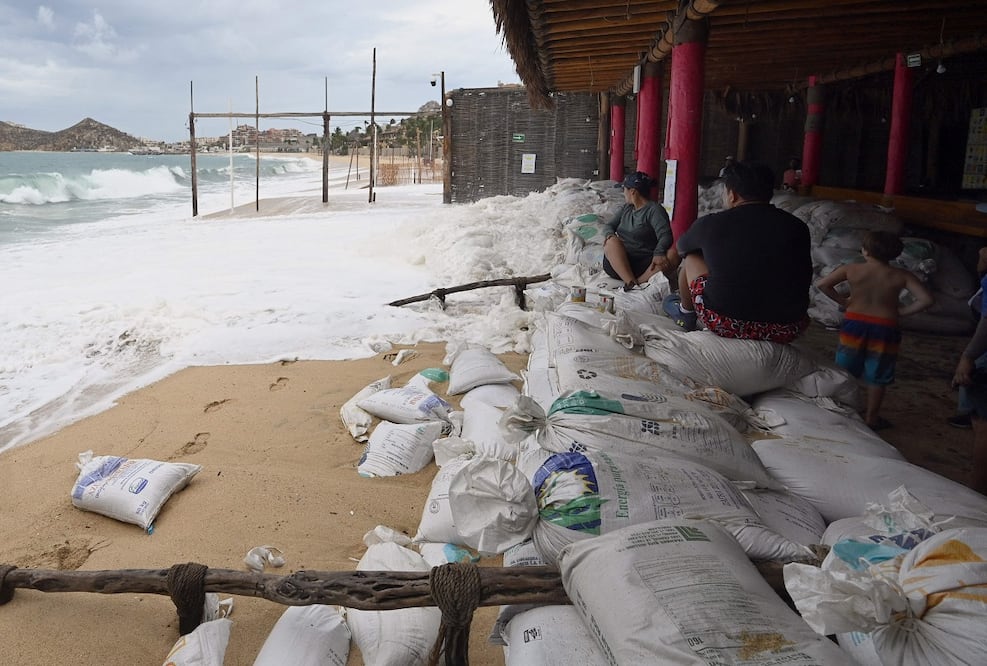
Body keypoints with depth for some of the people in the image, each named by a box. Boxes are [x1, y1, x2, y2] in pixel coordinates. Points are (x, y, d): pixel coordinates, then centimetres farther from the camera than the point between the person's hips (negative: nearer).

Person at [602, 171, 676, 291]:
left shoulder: (654, 209, -1)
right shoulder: (626, 208, 19)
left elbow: (665, 236, -14)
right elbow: (610, 225, 19)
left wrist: (658, 253, -36)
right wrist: (609, 234, -7)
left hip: (644, 265, -4)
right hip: (616, 264, 4)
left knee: (672, 256, -30)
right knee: (611, 241, -27)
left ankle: (640, 281, -41)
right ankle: (631, 282, -38)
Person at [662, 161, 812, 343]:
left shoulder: (710, 223, -4)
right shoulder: (797, 227, 2)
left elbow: (681, 246, 20)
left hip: (724, 324, -2)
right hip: (787, 330, 3)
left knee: (691, 256, 20)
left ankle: (685, 314, 36)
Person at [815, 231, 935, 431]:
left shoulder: (851, 270, -8)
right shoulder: (901, 276, -8)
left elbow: (822, 284, -7)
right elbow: (926, 300, -13)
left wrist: (842, 301, 4)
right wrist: (902, 311, 0)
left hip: (854, 324, 0)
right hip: (884, 329, 0)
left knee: (845, 371, 16)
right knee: (877, 377, 13)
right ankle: (871, 417, 23)